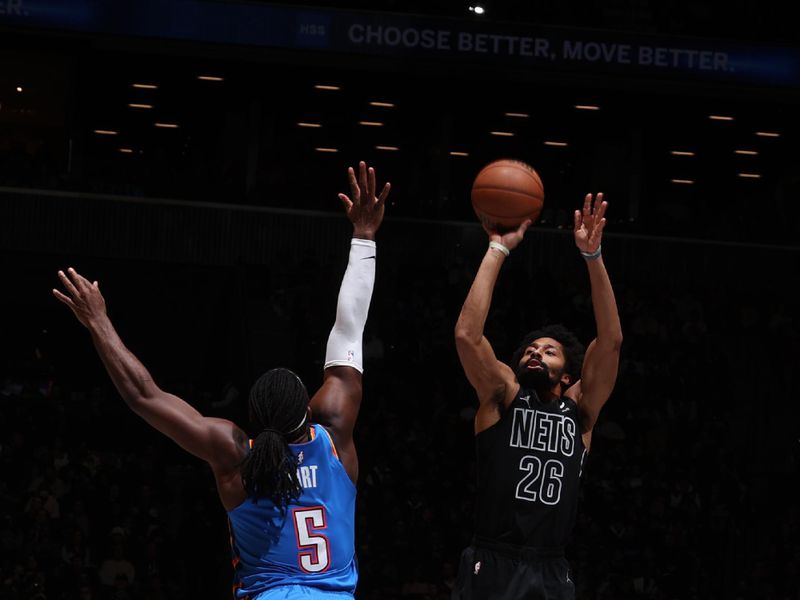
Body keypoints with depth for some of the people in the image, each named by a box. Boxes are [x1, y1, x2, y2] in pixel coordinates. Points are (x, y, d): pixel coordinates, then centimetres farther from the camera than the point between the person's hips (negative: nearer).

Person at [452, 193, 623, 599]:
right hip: (493, 566, -3)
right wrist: (498, 250, -7)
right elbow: (467, 334, -8)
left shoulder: (579, 409, 12)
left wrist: (592, 256, -7)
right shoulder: (502, 397, 7)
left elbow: (611, 341, 1)